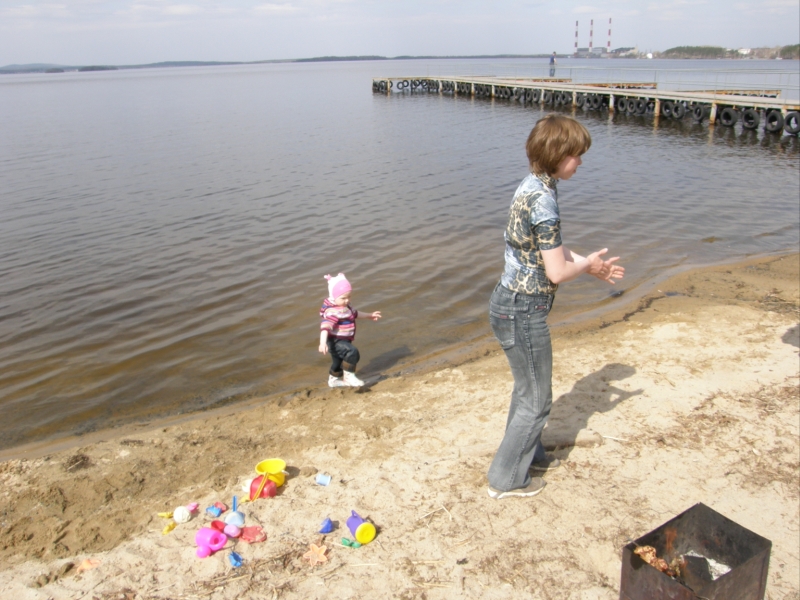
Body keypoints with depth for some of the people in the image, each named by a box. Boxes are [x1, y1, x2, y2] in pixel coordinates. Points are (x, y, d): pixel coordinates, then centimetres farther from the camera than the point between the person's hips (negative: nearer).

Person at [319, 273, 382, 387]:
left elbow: (354, 313, 23)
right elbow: (325, 327, -42)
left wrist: (369, 315, 31)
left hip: (343, 340, 10)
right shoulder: (333, 312, -30)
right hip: (335, 341, -10)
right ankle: (349, 376, -14)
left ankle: (334, 380, 49)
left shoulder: (344, 306, 3)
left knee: (339, 360, 27)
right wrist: (322, 343, -55)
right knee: (352, 352, -29)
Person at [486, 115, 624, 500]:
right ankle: (506, 480, 22)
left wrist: (590, 266, 14)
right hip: (523, 312, -10)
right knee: (536, 400, 8)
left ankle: (527, 454, 46)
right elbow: (557, 272, -22)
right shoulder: (543, 199, -23)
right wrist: (587, 264, -3)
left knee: (528, 388, 26)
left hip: (511, 304, 10)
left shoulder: (532, 188, 7)